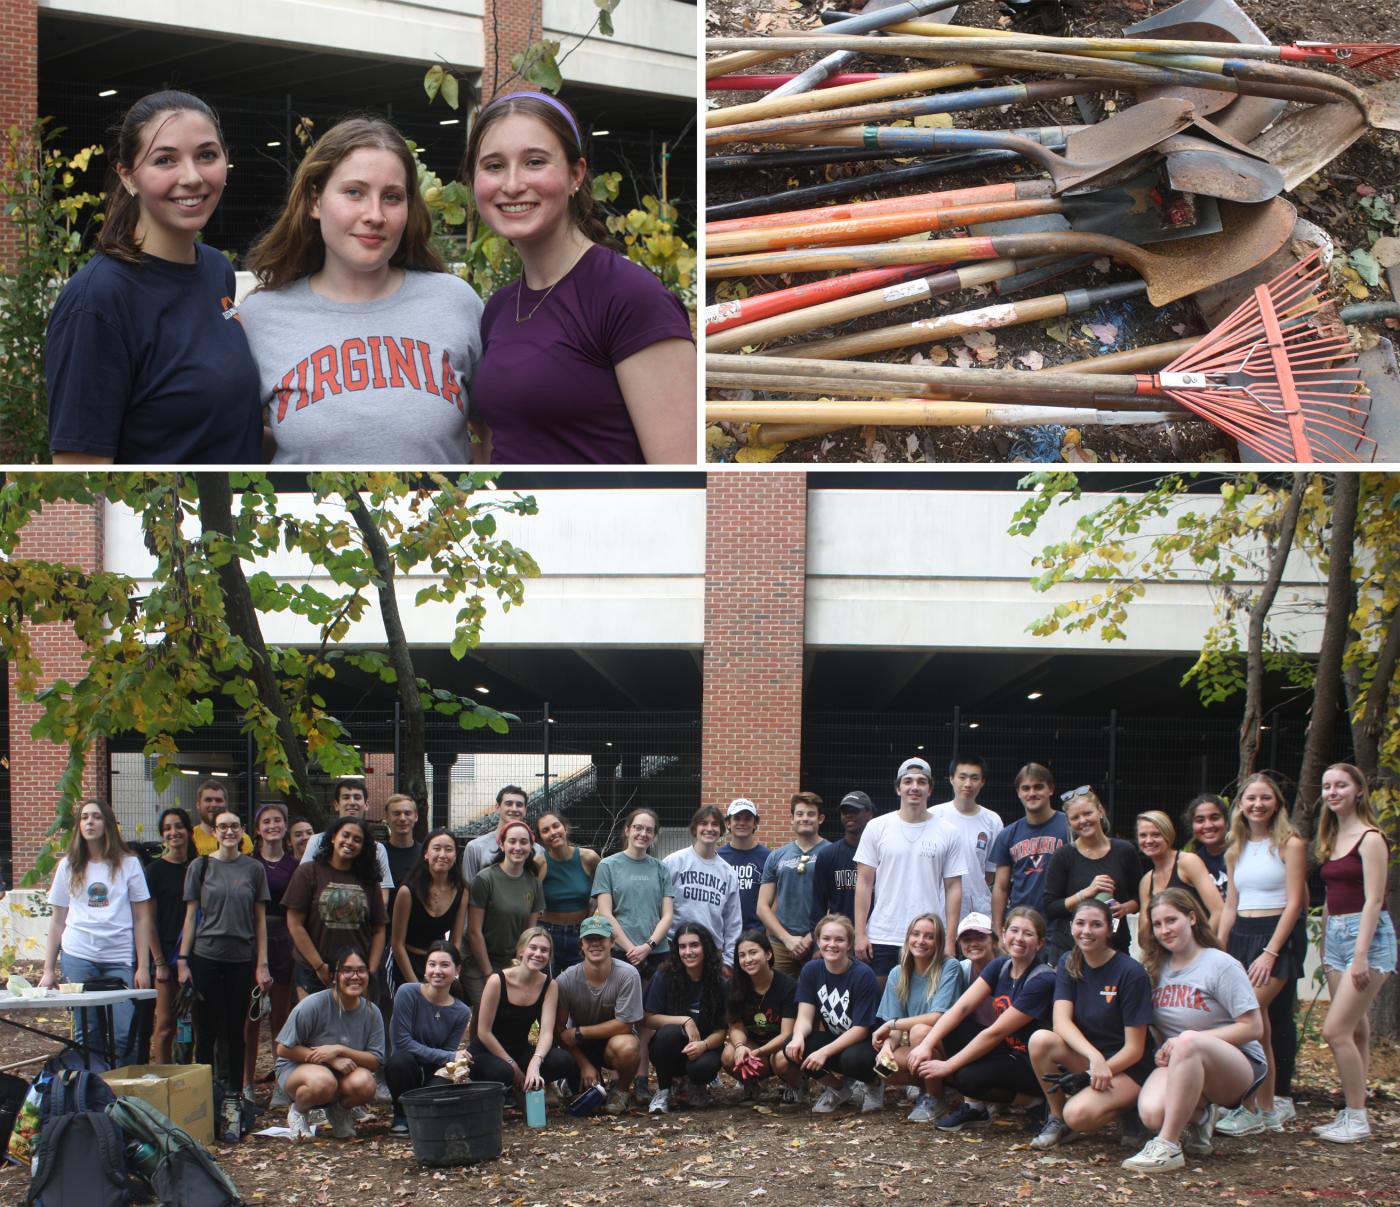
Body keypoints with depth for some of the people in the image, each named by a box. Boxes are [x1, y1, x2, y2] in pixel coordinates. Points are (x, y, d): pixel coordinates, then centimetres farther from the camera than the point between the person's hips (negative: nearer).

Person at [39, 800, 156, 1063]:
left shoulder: (128, 863, 5)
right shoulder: (69, 866, 11)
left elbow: (142, 918, 4)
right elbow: (57, 921, 13)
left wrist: (143, 966, -2)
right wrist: (48, 970, 9)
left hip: (120, 958, -1)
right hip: (78, 957, 2)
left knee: (124, 1034, -8)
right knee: (86, 1034, 2)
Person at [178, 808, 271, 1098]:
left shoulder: (253, 869, 5)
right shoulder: (201, 866, 3)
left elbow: (260, 919, 6)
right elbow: (191, 915, 3)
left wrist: (262, 964, 1)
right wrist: (183, 960, -3)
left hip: (242, 958, 1)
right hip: (206, 957, -1)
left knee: (236, 1029, 6)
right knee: (207, 1029, 1)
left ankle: (235, 1092, 14)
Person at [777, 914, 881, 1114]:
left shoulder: (863, 975, -18)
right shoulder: (811, 970, -3)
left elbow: (861, 1029, -19)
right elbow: (805, 1017, -8)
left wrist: (825, 1052, -30)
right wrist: (798, 1036, -32)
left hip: (866, 1042, -5)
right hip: (833, 1039, 5)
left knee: (853, 1058, -39)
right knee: (792, 1050, -23)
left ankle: (871, 1086, 0)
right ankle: (839, 1087, 3)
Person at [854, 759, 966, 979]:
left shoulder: (948, 833, 5)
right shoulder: (877, 828, 5)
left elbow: (953, 888, 4)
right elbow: (864, 883, 4)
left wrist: (950, 940, -2)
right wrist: (860, 933, -2)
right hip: (882, 938, 0)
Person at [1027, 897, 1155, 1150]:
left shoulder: (1131, 973, -14)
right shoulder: (1069, 964, 1)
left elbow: (1134, 1049, -13)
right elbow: (1061, 1022, -14)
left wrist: (1102, 1069, -27)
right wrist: (1094, 1057, -31)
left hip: (1126, 1069, -5)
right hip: (1083, 1059, 5)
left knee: (1078, 1114, -33)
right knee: (1040, 1040, -26)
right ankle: (1056, 1118, -6)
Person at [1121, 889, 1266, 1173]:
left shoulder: (1221, 965, -6)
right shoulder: (1157, 968, 11)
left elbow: (1253, 1028, -11)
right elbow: (1155, 1026, 18)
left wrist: (1193, 1039, -18)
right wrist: (1162, 1050, -5)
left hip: (1237, 1068, -5)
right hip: (1176, 1064, 5)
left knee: (1188, 1042, -41)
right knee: (1152, 1113, -31)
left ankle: (1168, 1145, -36)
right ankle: (1195, 1116, 6)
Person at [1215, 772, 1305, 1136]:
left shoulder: (1290, 845, -4)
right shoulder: (1237, 850, 15)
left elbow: (1294, 903, -9)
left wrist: (1270, 952, -16)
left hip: (1279, 936, -6)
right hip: (1240, 936, 6)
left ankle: (1250, 1111, -11)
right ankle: (1268, 1109, 12)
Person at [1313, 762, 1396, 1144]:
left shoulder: (1370, 839, -11)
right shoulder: (1332, 840, 14)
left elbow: (1373, 900, -16)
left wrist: (1361, 955, -20)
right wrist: (1324, 947, 14)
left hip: (1367, 934, -8)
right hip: (1335, 936, 8)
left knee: (1335, 1029, -13)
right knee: (1355, 1030, 10)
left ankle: (1357, 1119, -5)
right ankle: (1351, 1114, 12)